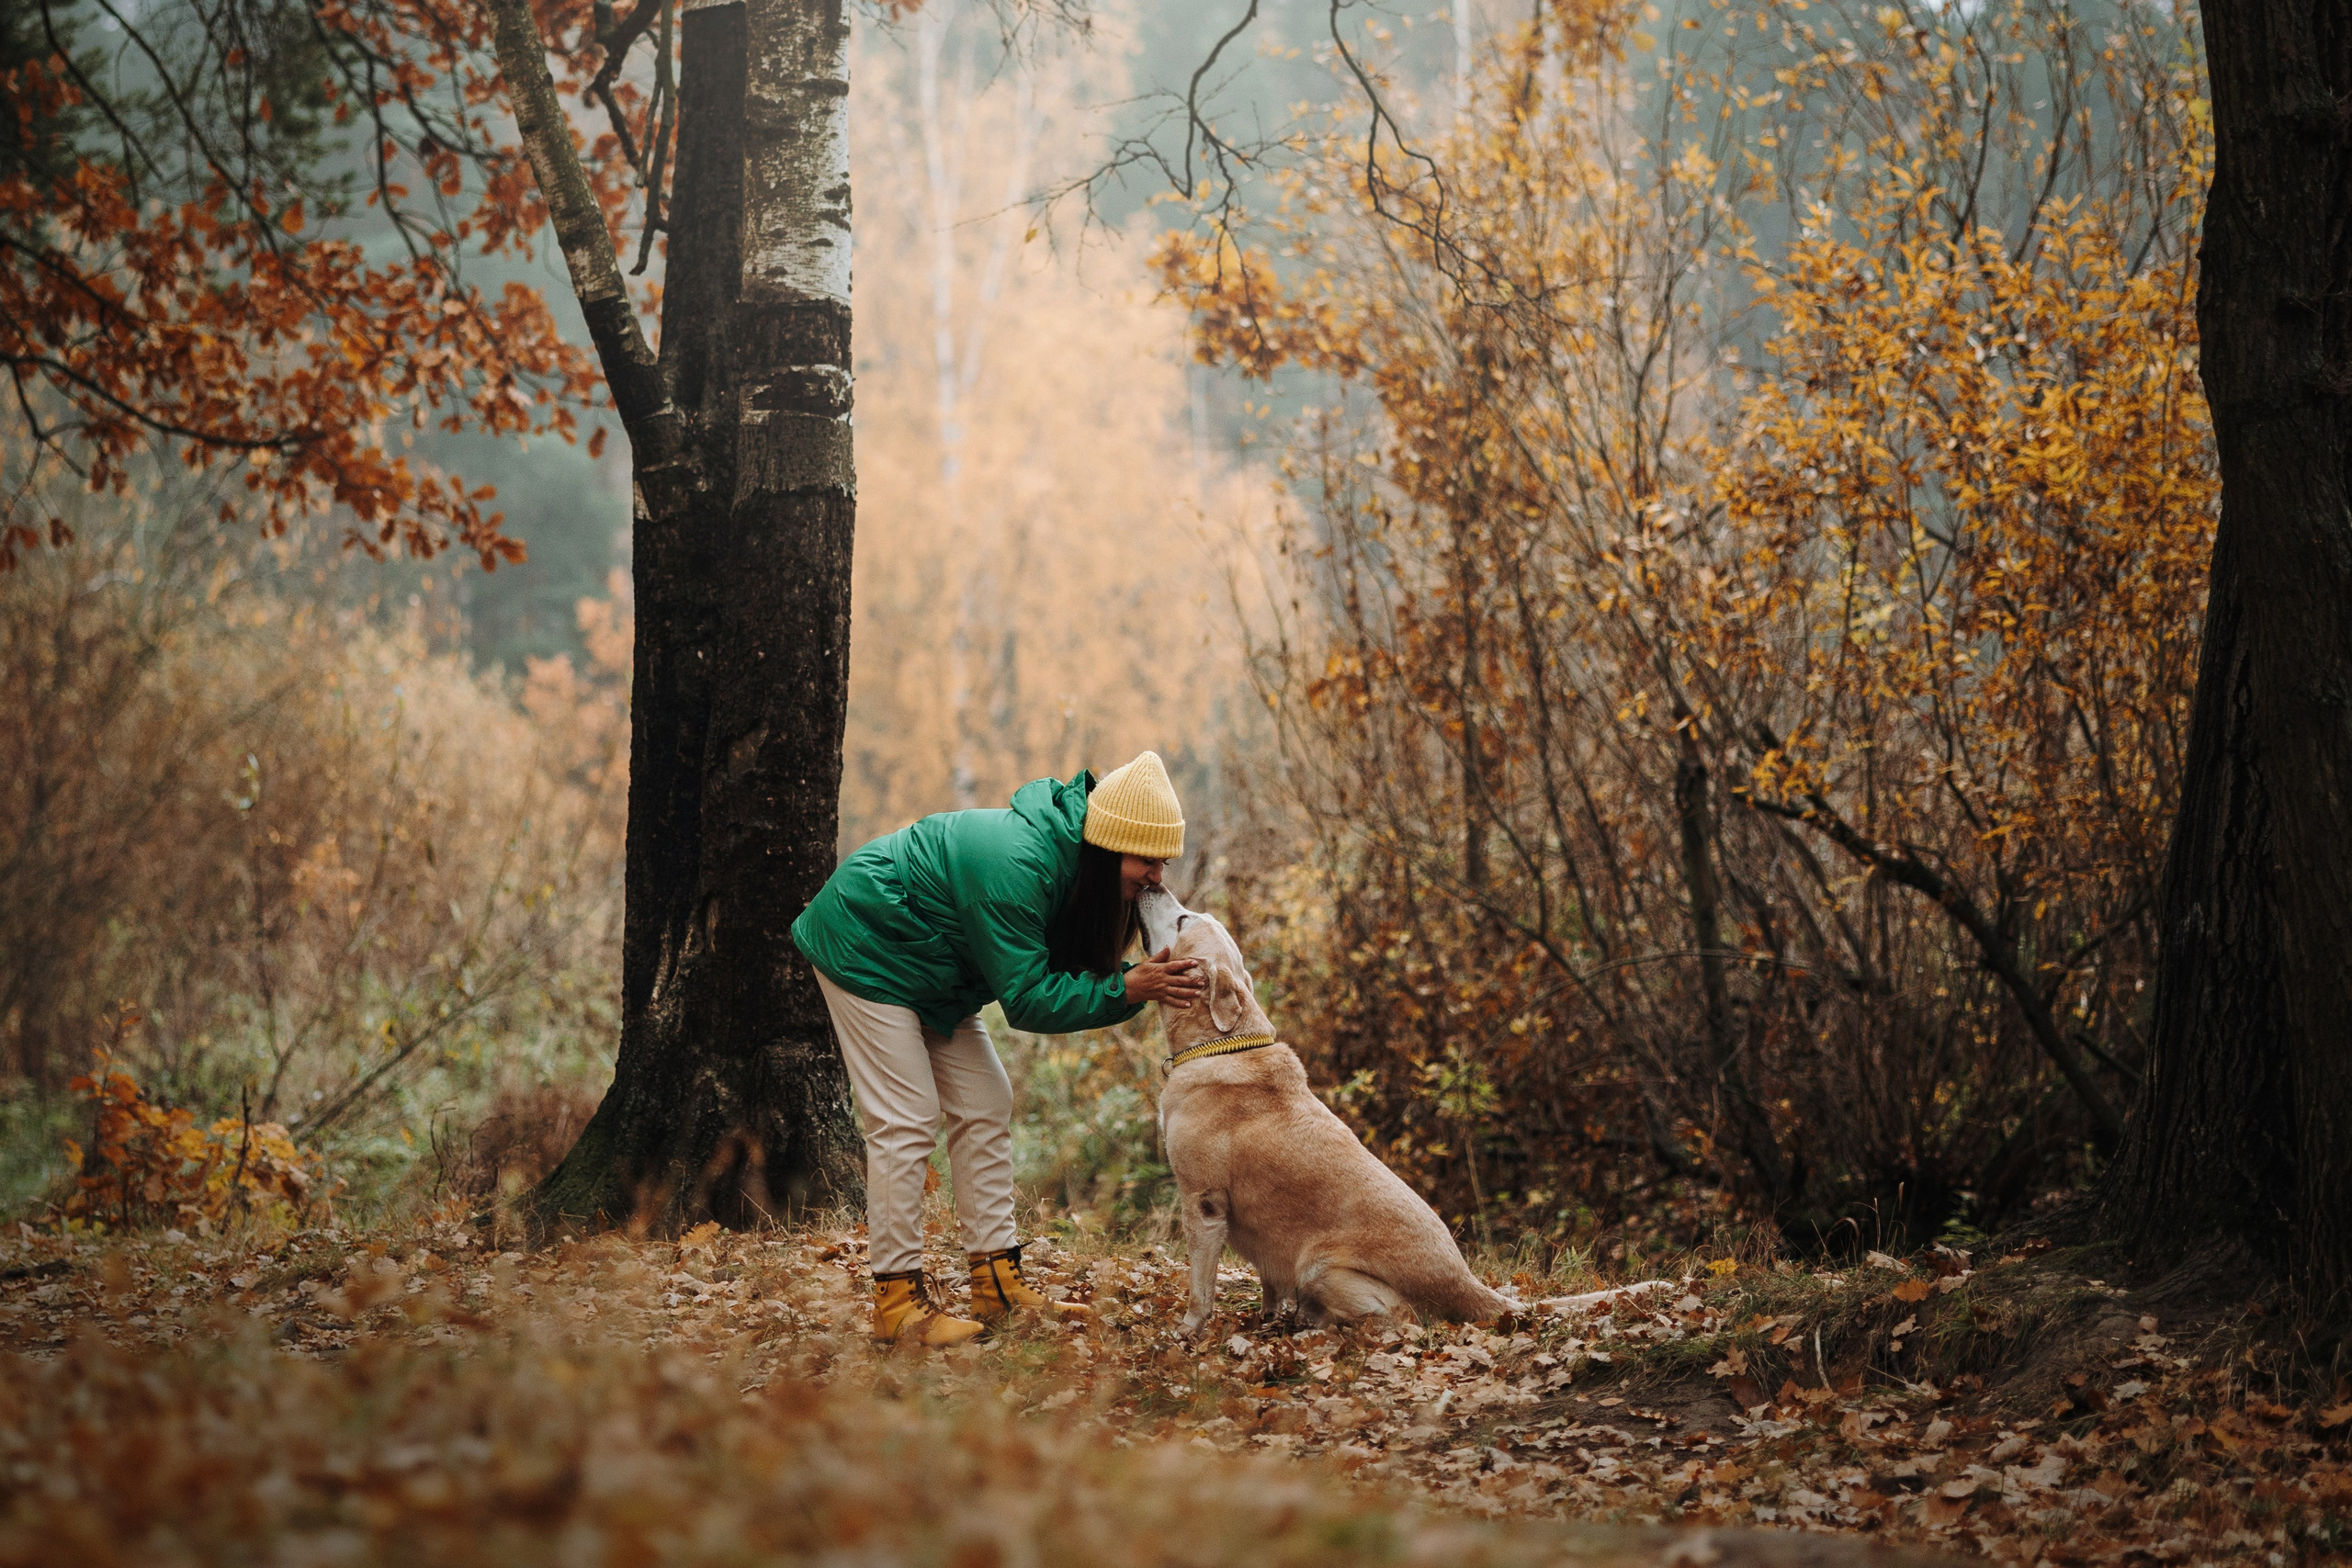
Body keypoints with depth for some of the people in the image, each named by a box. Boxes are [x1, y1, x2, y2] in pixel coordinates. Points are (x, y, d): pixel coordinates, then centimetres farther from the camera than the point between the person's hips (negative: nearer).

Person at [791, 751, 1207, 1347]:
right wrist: (1125, 991, -34)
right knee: (906, 1119, -13)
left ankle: (998, 1283, 8)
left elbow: (1053, 969, -5)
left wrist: (1144, 978, -22)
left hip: (925, 963, 10)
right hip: (864, 948, -10)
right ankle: (896, 1301, -9)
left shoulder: (1064, 846, -8)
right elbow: (1025, 1000, -30)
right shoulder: (1015, 868, -35)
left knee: (985, 1107, 5)